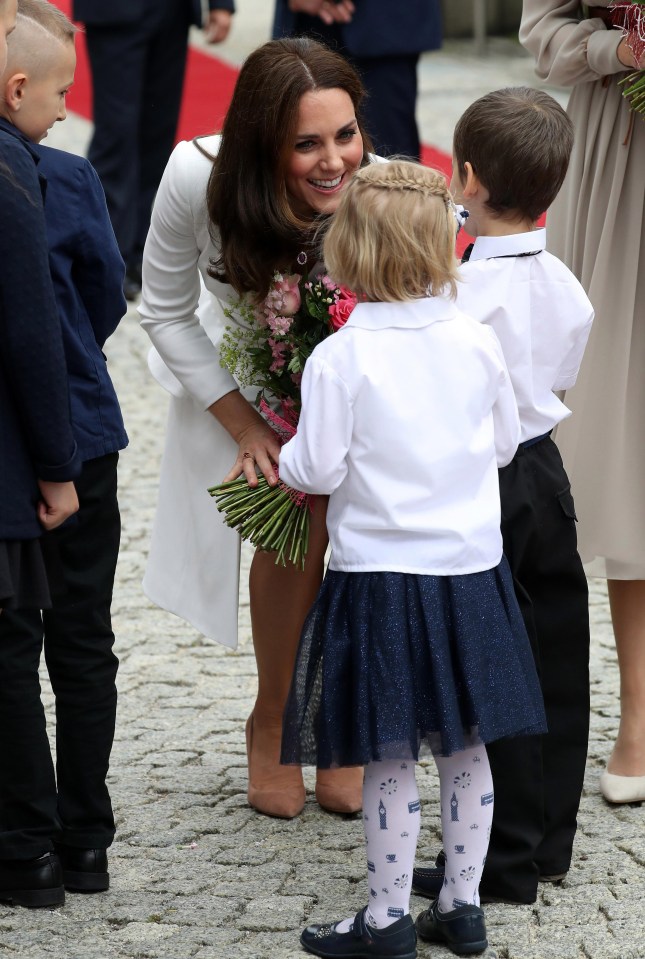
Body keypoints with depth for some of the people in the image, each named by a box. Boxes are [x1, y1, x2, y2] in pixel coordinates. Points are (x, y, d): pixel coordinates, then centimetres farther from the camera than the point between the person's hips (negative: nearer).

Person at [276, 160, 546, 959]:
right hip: (471, 567, 4)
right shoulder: (478, 343, -2)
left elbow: (317, 471, -12)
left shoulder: (340, 357, -13)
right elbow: (505, 445, 9)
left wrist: (286, 461, 9)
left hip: (379, 572, -4)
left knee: (389, 759, 2)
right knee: (466, 748, 13)